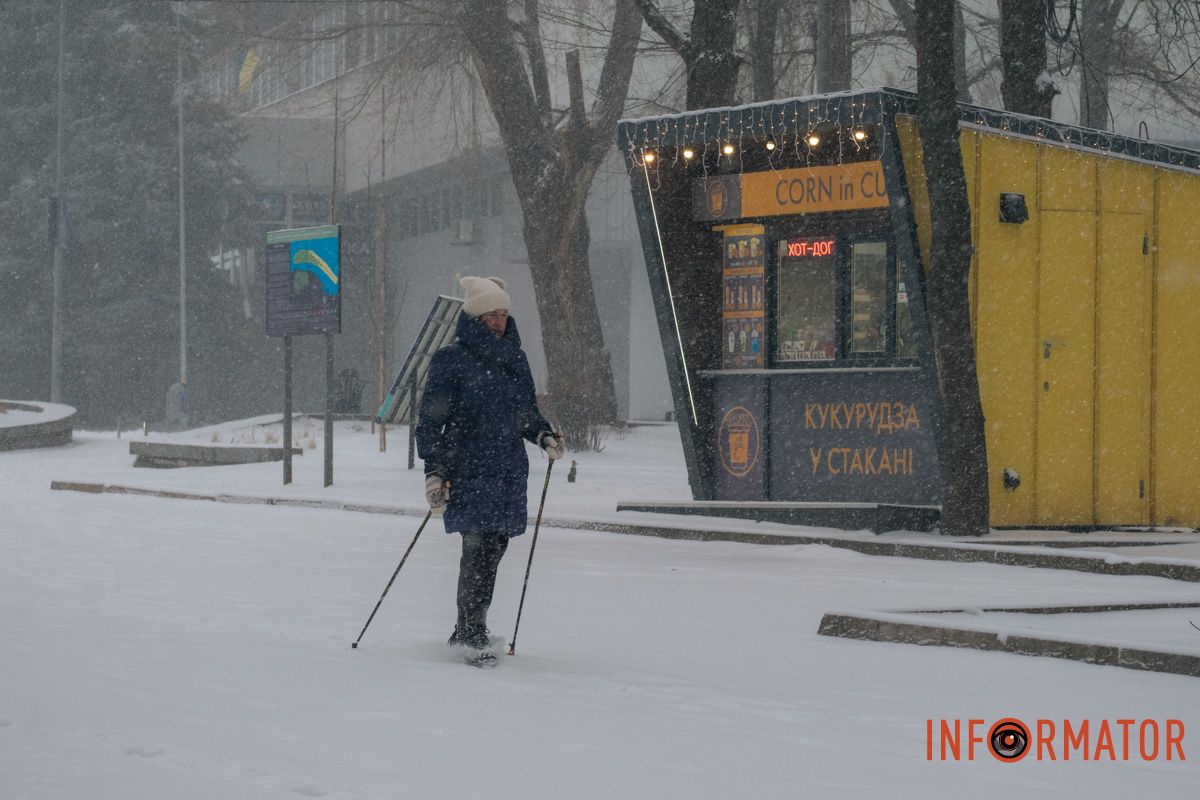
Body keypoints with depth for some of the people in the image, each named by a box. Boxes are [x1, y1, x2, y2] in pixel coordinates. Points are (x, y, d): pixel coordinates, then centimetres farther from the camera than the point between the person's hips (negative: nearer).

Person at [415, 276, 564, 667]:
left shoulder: (515, 359, 15)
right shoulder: (451, 359, -4)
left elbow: (526, 411, 26)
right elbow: (432, 418, -5)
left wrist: (544, 435, 5)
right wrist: (434, 470, -12)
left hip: (509, 469, 6)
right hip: (468, 469, -6)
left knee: (495, 547, 6)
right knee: (478, 549, -14)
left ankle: (468, 630, 18)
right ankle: (473, 636, -10)